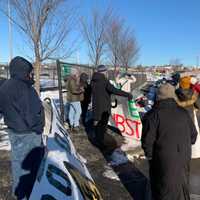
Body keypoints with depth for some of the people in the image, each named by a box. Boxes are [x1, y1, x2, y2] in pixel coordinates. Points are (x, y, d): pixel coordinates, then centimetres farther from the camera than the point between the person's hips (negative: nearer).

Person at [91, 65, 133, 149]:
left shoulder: (93, 81, 5)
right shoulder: (104, 81, -19)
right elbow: (114, 90, -29)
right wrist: (127, 94, -26)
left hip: (96, 106, 7)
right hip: (104, 107, -7)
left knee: (97, 124, 20)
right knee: (103, 125, 6)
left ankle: (97, 141, 32)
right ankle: (100, 143, 14)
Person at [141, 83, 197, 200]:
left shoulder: (154, 115, -16)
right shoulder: (183, 113, 0)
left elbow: (147, 140, -17)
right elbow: (193, 135, 7)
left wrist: (149, 155, -1)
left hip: (164, 161, -5)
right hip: (183, 159, 5)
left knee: (165, 190, 12)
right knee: (182, 186, 24)